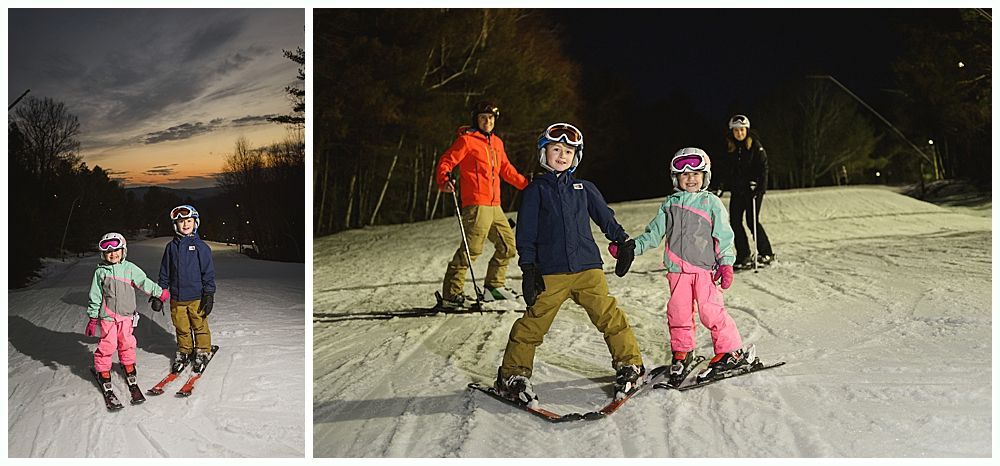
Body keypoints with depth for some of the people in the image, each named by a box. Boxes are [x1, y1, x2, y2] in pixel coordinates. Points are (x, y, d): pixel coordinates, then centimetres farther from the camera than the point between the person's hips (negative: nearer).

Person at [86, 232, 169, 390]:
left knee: (127, 342, 12)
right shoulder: (100, 272, -1)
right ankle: (102, 369, 14)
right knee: (107, 344, -2)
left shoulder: (130, 268, 0)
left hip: (126, 314, 2)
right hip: (107, 315, -2)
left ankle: (128, 365, 31)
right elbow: (95, 297, 3)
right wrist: (92, 317, 4)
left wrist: (159, 292, -5)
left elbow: (144, 282, 2)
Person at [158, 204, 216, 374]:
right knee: (181, 328, 11)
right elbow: (165, 272, 12)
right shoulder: (172, 246, 5)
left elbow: (208, 272, -3)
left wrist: (209, 295, -7)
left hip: (196, 296, -3)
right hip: (176, 297, 3)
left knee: (200, 326, 6)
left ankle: (203, 352, 22)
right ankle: (184, 351, 28)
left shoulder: (200, 246, -4)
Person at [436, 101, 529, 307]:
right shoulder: (466, 140, -2)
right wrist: (444, 181, -26)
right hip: (476, 205, -8)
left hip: (494, 206, 8)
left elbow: (506, 169, 30)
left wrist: (526, 183, 28)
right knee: (472, 249, -14)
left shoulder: (497, 143, 20)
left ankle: (495, 285, 29)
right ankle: (450, 294, -10)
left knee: (508, 245, 14)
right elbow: (445, 161, -8)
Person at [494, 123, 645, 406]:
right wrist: (528, 269, -4)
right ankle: (512, 375, 9)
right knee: (533, 324, -3)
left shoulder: (584, 188, 13)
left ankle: (630, 365, 12)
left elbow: (606, 218, 23)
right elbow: (525, 233, 3)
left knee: (609, 316, -3)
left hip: (587, 267, 2)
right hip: (550, 272, -2)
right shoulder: (536, 189, 5)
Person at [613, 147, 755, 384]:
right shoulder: (670, 204, 13)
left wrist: (726, 263, -8)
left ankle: (732, 351, 4)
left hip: (705, 267, -3)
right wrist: (632, 247, 6)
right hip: (678, 269, 3)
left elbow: (724, 236, 1)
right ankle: (682, 354, 21)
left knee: (710, 310, -9)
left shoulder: (712, 203, 4)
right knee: (678, 312, 3)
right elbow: (653, 234, 16)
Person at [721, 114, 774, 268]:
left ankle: (766, 253, 6)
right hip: (736, 189, 5)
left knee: (752, 221, -9)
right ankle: (743, 256, 7)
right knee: (735, 221, -1)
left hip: (753, 188, -5)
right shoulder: (729, 147, 7)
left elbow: (763, 167, -9)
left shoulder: (755, 146, -6)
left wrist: (759, 187, -18)